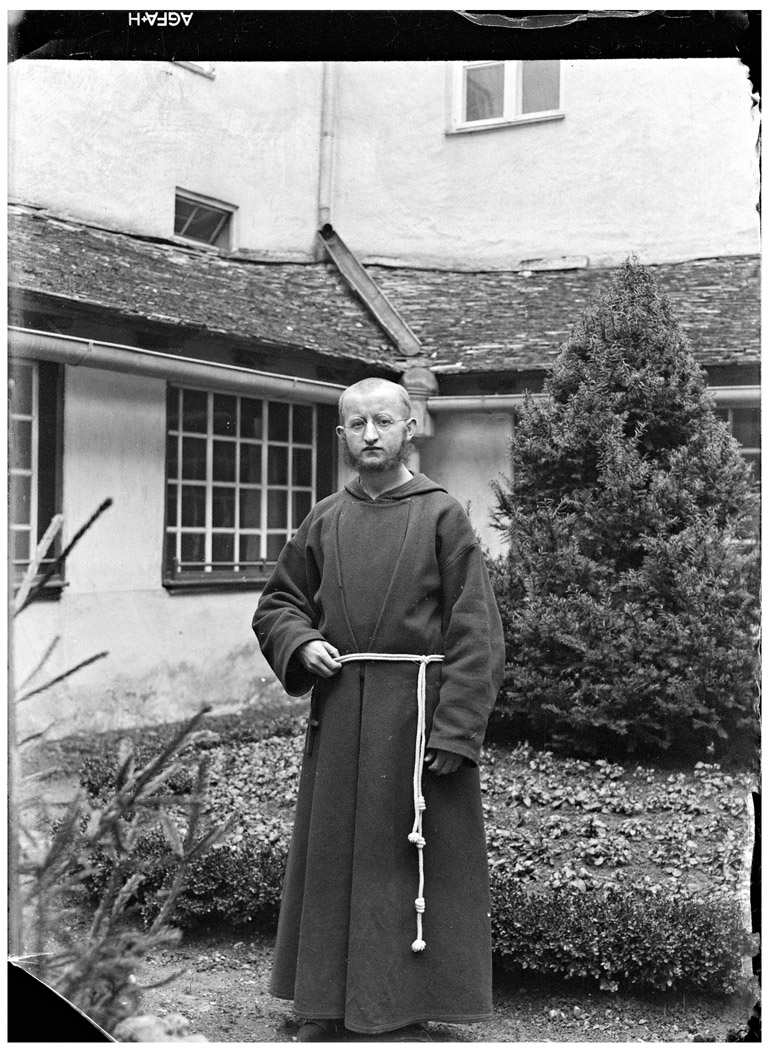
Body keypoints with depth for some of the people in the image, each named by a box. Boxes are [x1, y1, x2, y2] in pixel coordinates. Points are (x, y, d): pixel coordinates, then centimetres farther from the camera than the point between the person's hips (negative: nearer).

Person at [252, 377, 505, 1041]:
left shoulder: (442, 515, -4)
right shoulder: (325, 522, 8)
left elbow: (475, 633, -8)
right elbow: (276, 604, 18)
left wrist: (455, 730, -15)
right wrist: (301, 644, -4)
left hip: (418, 715, -4)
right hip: (338, 713, 4)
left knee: (411, 860, 3)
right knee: (331, 857, 10)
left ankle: (405, 1011, 18)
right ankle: (326, 1009, 25)